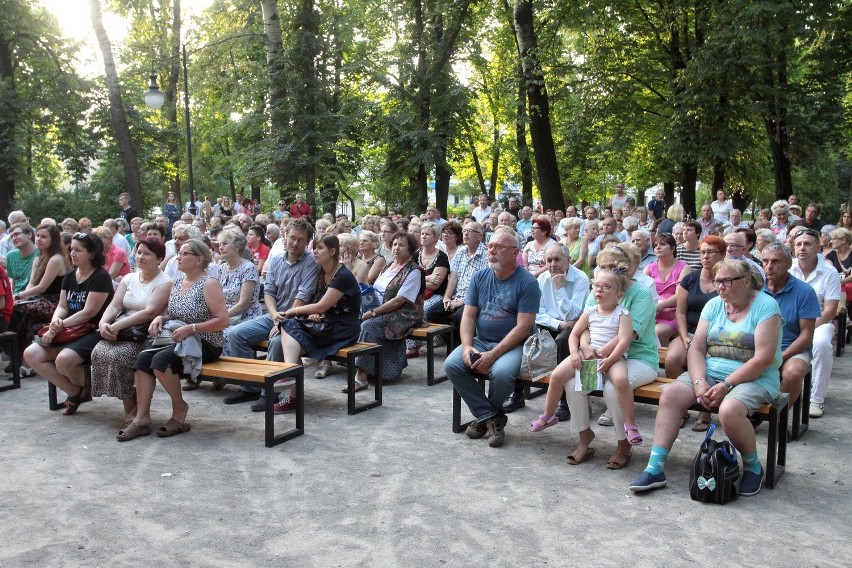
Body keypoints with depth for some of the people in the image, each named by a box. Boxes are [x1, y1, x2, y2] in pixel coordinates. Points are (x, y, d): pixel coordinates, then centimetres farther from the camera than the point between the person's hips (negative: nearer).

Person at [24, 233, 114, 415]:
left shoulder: (101, 277, -11)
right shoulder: (69, 276, 14)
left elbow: (89, 312, -16)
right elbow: (62, 306, 11)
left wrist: (60, 325, -16)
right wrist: (56, 321, -12)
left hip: (94, 332, -8)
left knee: (64, 359, -34)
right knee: (31, 354, -10)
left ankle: (81, 390, 3)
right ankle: (76, 393, -1)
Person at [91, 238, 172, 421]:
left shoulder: (164, 282, -4)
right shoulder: (129, 278, 18)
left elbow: (149, 312, -17)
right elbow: (114, 306, 9)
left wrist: (118, 325, -23)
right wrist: (104, 322, -13)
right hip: (121, 331, 6)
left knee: (120, 355, -30)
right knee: (99, 352, -20)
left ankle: (131, 404, -10)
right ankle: (129, 404, -8)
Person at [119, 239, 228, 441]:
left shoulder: (209, 284, -13)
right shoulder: (177, 280, 11)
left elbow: (223, 320, -19)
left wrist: (190, 328, -23)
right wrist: (160, 318, -2)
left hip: (206, 344, -7)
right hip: (180, 342, 7)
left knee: (161, 359, -28)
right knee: (143, 358, -15)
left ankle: (180, 409, -7)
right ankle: (142, 418, -14)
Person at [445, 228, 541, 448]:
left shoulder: (527, 282, -9)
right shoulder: (479, 277, 7)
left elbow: (523, 327, -15)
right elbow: (469, 315, 5)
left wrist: (493, 354, -22)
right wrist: (467, 346, -14)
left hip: (512, 344, -5)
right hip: (480, 341, 5)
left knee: (501, 372, -34)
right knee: (451, 365, -20)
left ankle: (484, 416, -1)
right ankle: (491, 417, -9)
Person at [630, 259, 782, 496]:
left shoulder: (765, 306, -7)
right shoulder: (714, 305, 9)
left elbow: (763, 358, -16)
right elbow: (696, 349, 5)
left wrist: (726, 385, -19)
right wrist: (699, 382, -13)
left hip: (754, 378, -5)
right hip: (710, 372, 5)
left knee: (729, 410, -35)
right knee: (670, 394, -19)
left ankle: (753, 468, -5)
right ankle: (655, 468, -18)